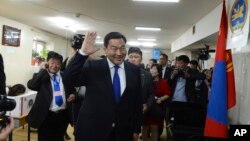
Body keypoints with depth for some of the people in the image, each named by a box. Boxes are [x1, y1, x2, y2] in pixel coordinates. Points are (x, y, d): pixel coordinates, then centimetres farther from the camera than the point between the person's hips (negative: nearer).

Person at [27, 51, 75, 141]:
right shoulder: (41, 76, -1)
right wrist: (43, 70, -18)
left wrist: (73, 95, -4)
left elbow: (72, 90, 19)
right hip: (46, 116, -3)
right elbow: (31, 85, -20)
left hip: (63, 115, 3)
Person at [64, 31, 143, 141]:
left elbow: (138, 101, 4)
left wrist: (136, 129, 7)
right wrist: (83, 52, -28)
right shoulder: (92, 67, -7)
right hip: (92, 131, -2)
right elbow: (69, 80, -18)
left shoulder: (134, 70, -1)